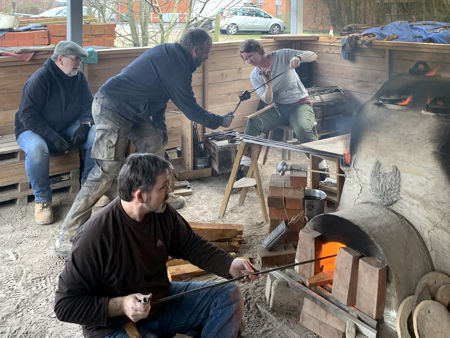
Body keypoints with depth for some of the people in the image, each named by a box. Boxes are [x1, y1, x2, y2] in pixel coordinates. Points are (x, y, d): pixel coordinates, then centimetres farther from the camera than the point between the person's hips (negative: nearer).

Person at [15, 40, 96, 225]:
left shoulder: (79, 78, 1)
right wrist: (53, 137, -29)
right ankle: (42, 199, -18)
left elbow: (88, 105, 6)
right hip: (34, 130, -5)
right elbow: (27, 115, -21)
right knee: (37, 149, -39)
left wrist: (84, 125, -17)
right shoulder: (40, 78, -18)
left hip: (68, 127, 5)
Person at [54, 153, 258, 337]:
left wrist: (230, 266, -5)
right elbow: (65, 305, -21)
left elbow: (192, 245, 9)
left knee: (229, 295, 2)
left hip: (162, 301, 7)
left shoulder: (163, 213, -8)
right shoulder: (94, 237, -27)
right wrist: (119, 306, -31)